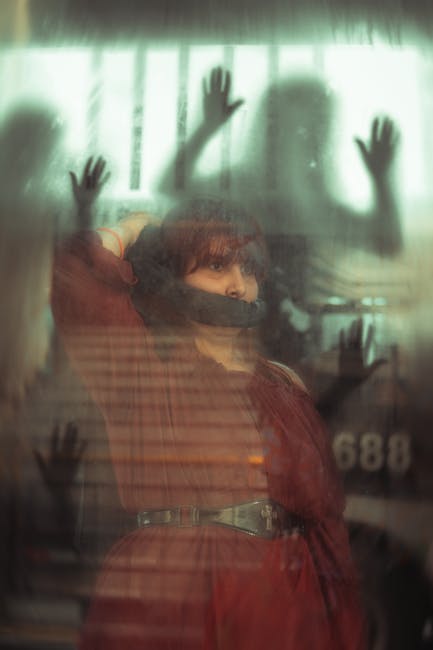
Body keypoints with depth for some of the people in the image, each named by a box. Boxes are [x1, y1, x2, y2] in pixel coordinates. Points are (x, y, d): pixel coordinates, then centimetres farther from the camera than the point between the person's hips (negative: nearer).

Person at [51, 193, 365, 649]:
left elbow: (326, 518, 10)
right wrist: (129, 232, 3)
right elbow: (77, 271, -17)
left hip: (284, 607, 4)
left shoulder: (284, 386, 10)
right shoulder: (144, 369, 0)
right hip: (165, 600, -3)